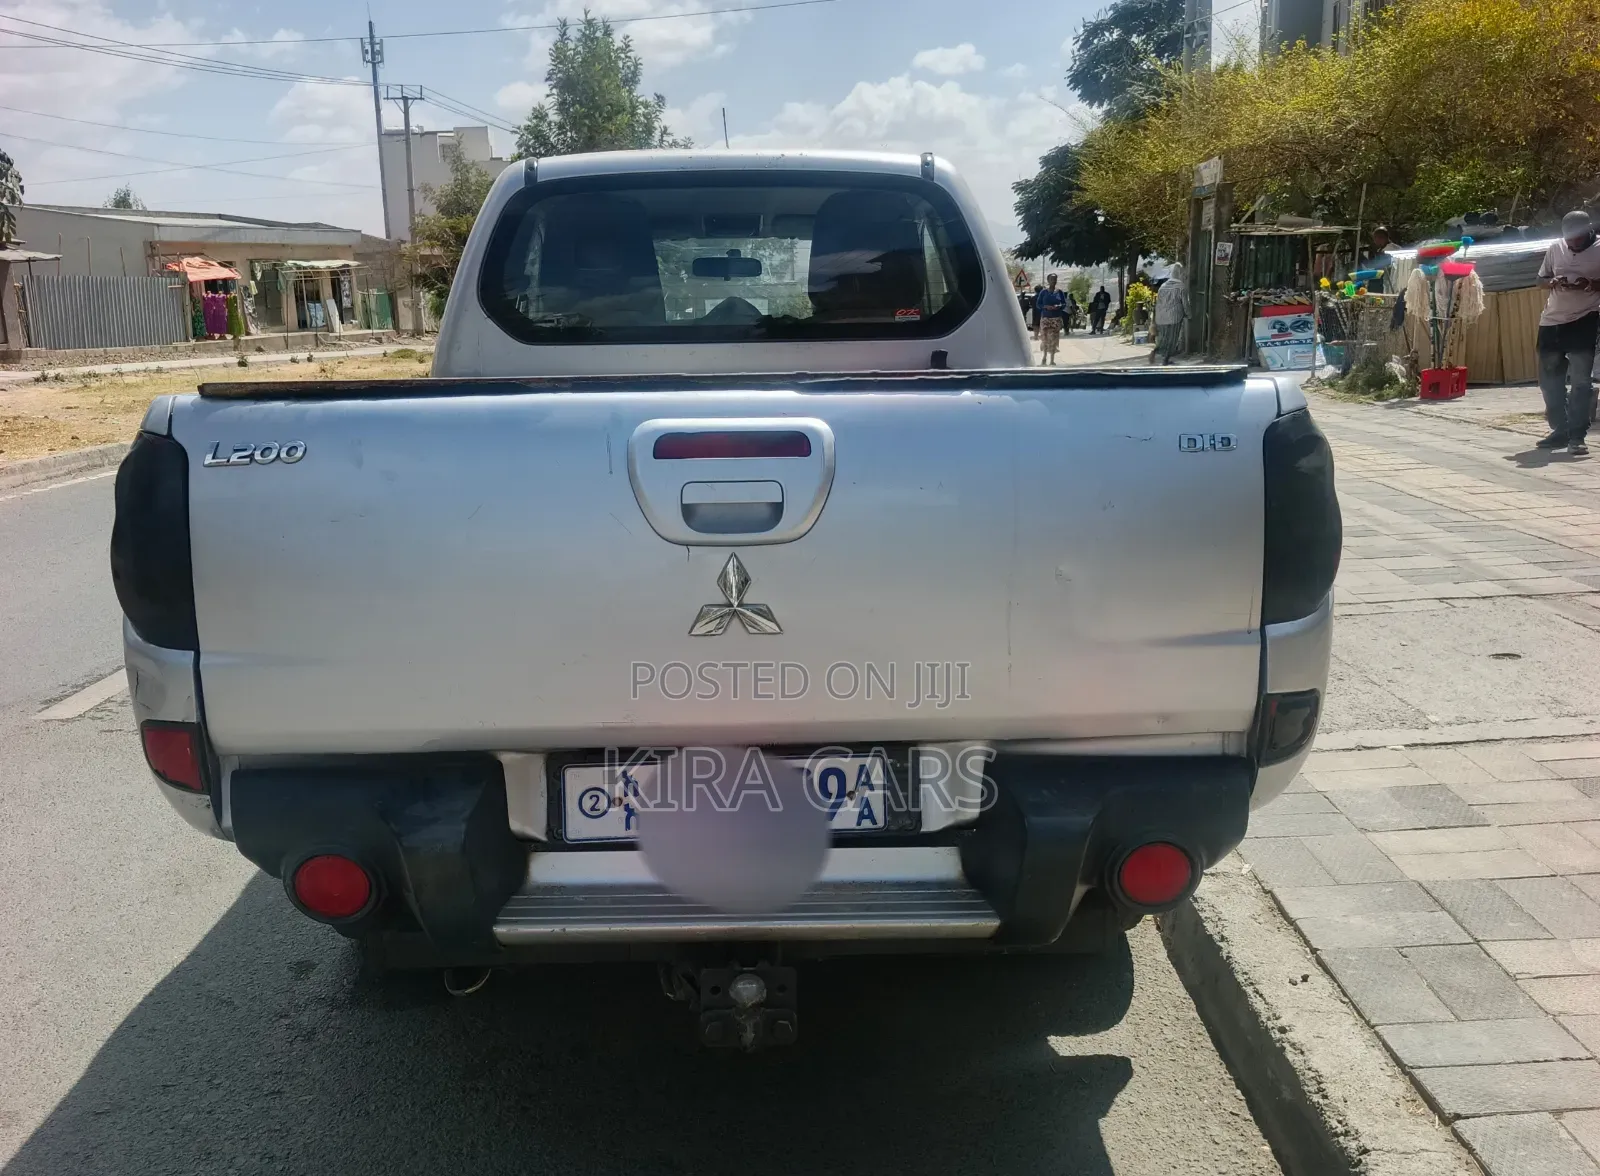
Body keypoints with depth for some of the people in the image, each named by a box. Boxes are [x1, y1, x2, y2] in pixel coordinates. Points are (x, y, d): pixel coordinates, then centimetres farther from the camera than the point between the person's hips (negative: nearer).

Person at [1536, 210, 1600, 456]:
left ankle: (1577, 436, -4)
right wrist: (1552, 283, -8)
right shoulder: (1555, 248, 6)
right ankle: (1560, 430, 21)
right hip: (1551, 321, 5)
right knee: (1549, 379, 9)